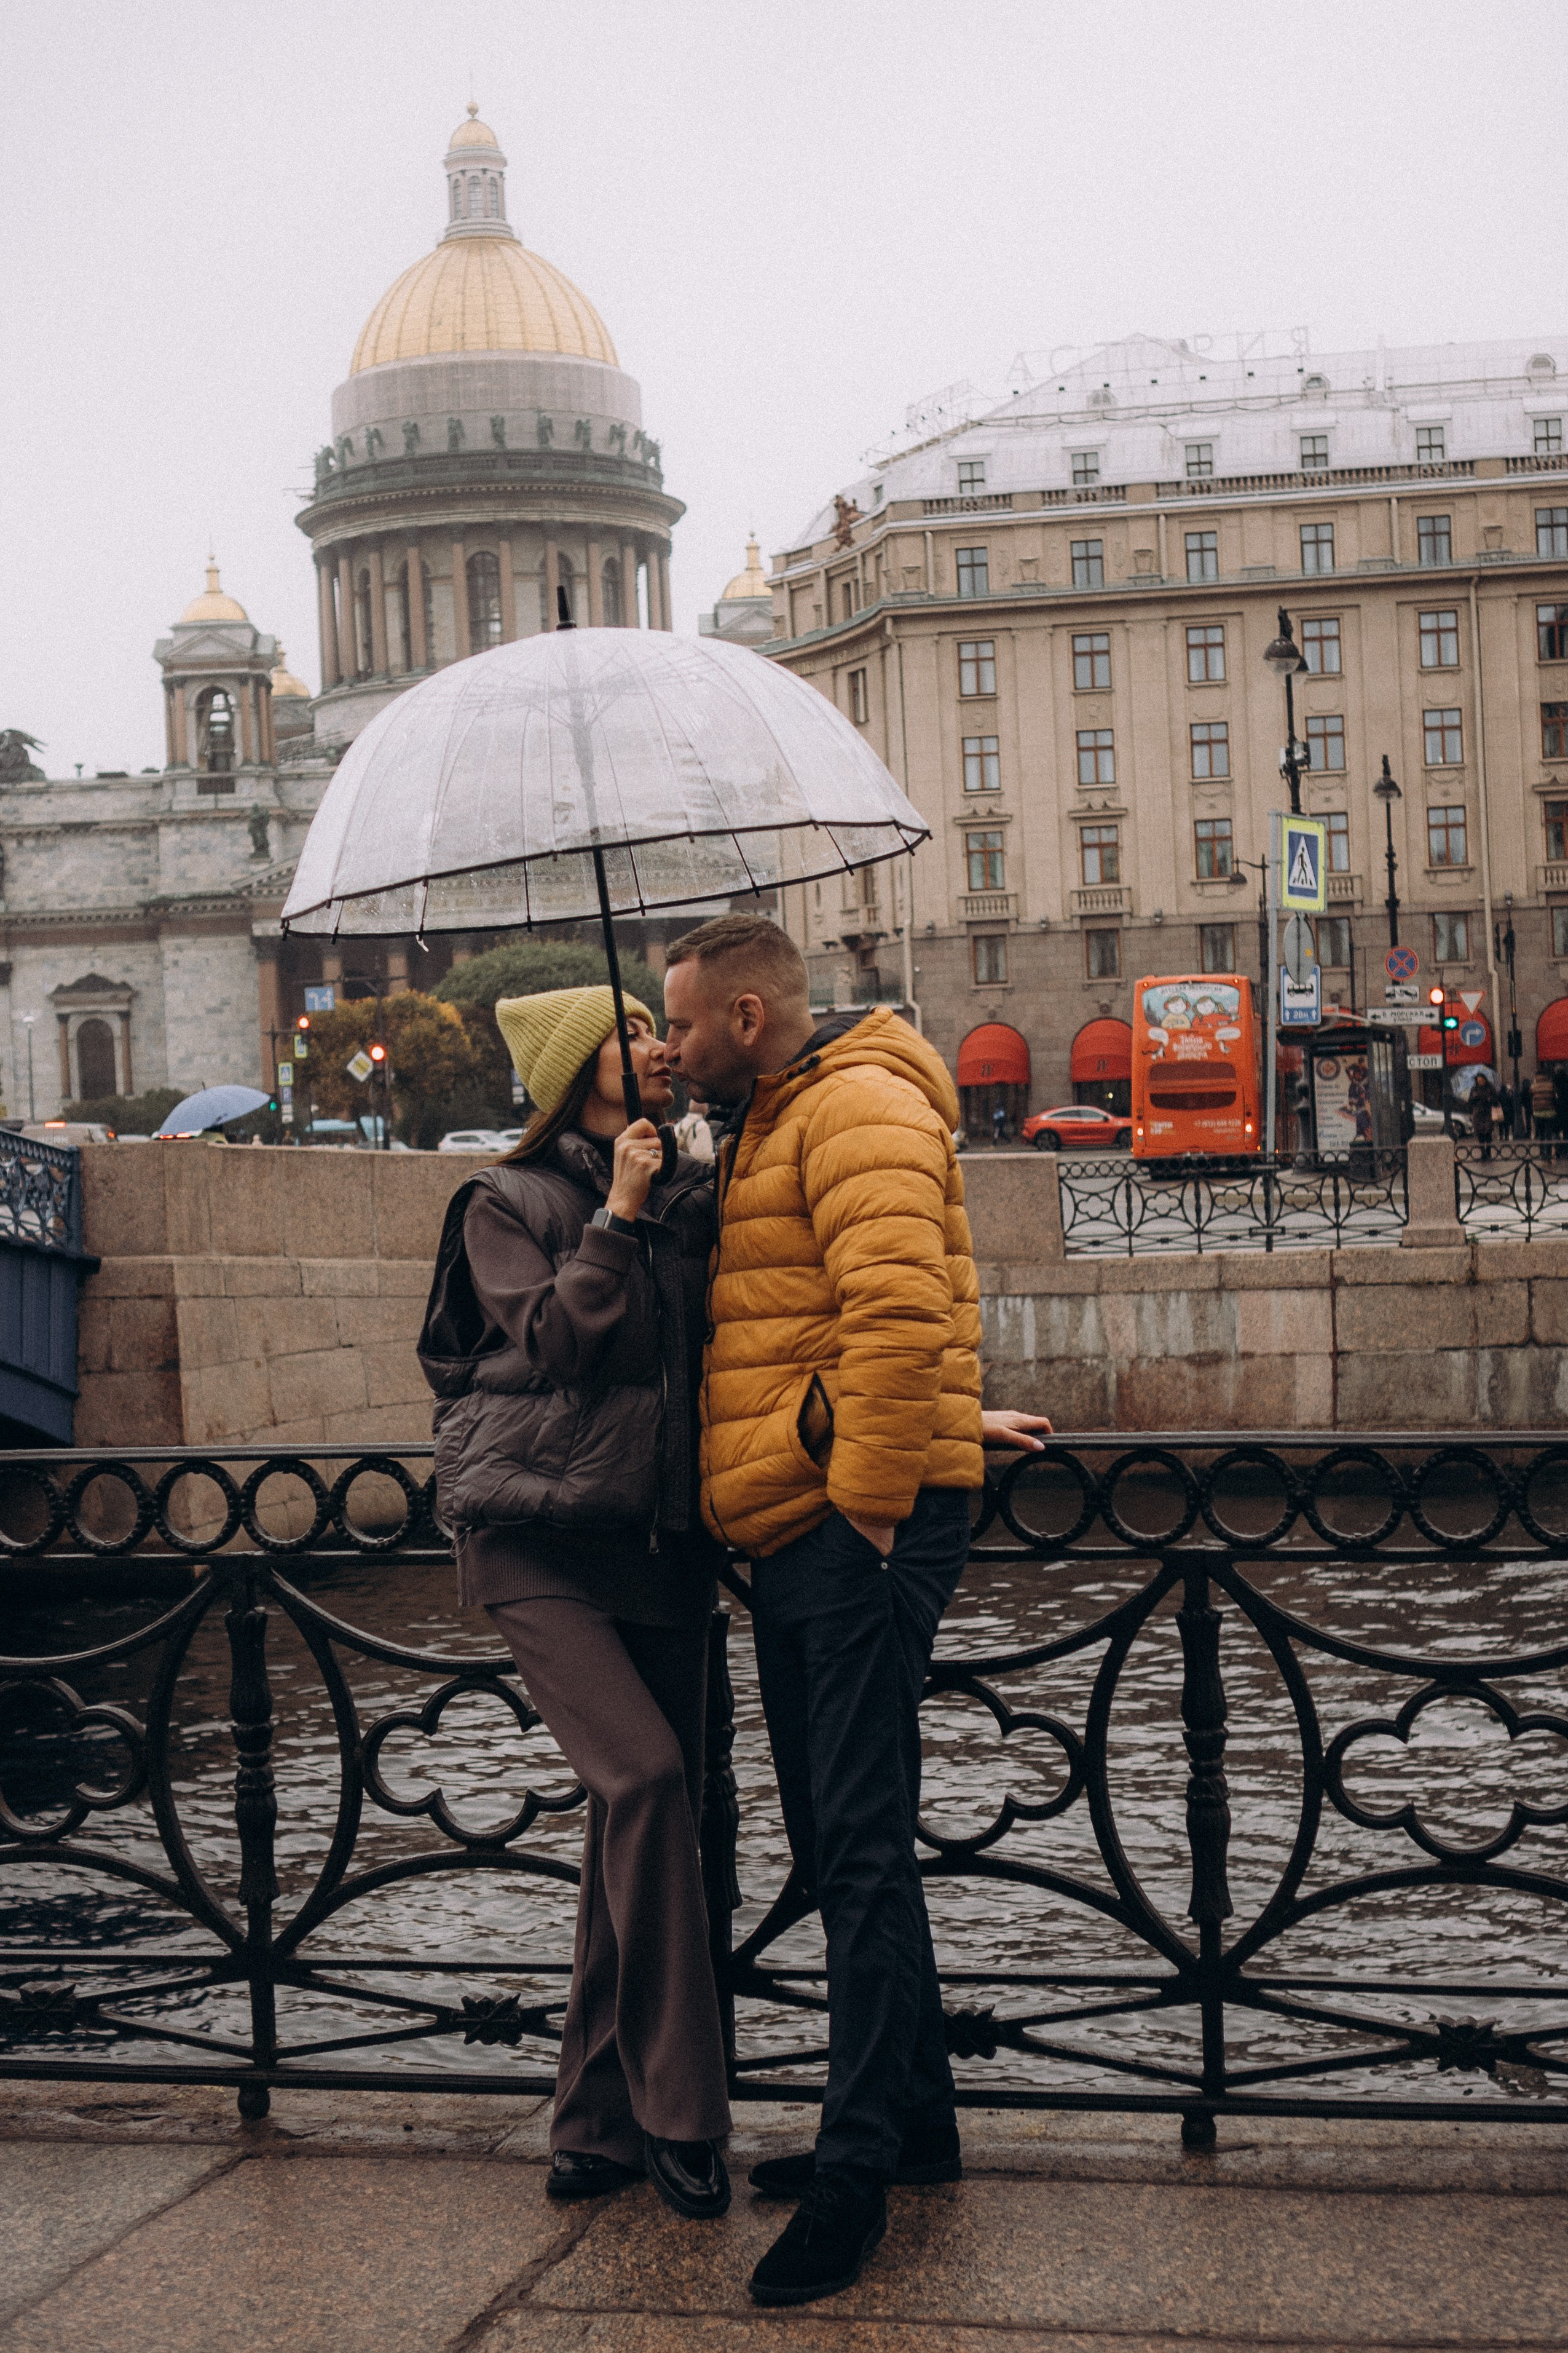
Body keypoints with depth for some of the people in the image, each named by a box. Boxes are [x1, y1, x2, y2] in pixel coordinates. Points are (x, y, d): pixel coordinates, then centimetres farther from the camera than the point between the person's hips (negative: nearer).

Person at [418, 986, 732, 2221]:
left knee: (644, 1815, 4)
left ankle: (603, 2119, 17)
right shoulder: (508, 1204, 1)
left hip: (662, 1540, 5)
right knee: (645, 1775, -20)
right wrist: (619, 1218, -10)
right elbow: (549, 1344, -10)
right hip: (539, 1537, -5)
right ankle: (676, 2112, -11)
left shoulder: (694, 1196, 12)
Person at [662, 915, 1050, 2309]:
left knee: (861, 1845, -8)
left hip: (860, 1529, -11)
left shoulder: (859, 1108, -11)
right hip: (798, 1531, 11)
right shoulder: (781, 1125, 23)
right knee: (838, 1843, 14)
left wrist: (868, 1493, -21)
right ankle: (915, 2120, 25)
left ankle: (863, 2164, -2)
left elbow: (898, 1311, -25)